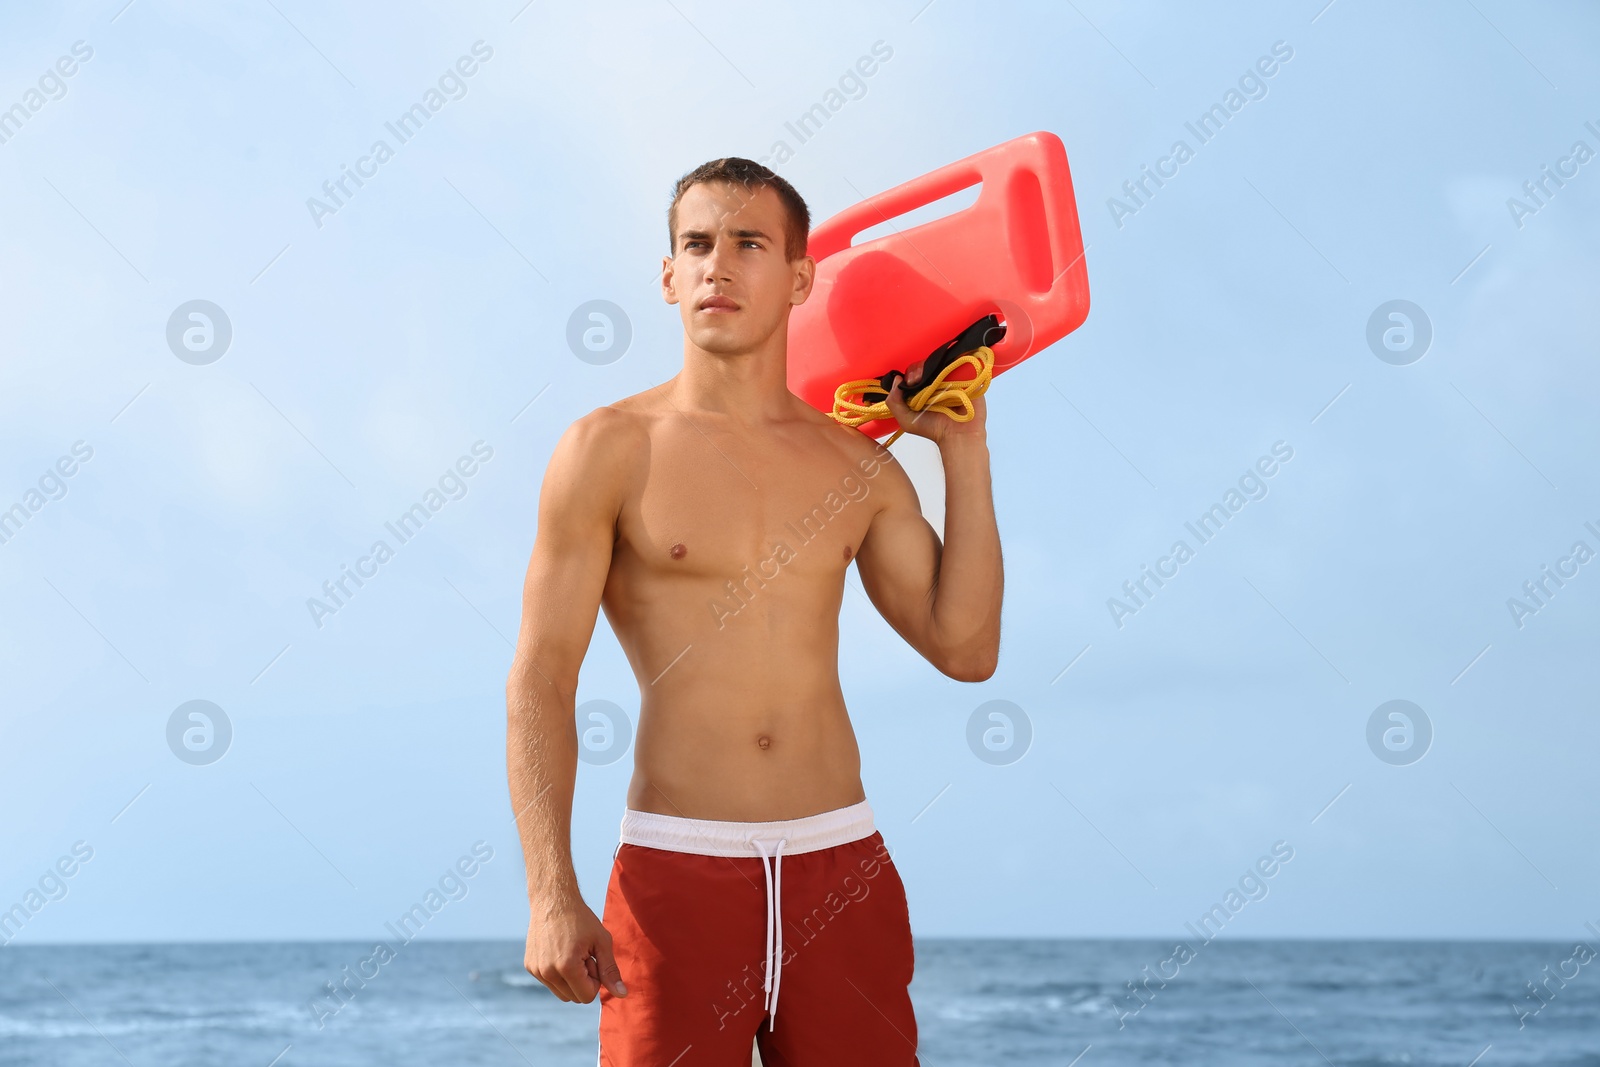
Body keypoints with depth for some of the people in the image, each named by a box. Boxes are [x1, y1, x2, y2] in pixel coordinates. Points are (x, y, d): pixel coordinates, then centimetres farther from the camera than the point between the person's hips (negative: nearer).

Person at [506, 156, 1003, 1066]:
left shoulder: (854, 464, 10)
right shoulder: (612, 449, 0)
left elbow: (965, 647, 6)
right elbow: (540, 680, -2)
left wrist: (964, 450, 6)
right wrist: (551, 895, -11)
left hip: (841, 867, 3)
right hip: (676, 871, -3)